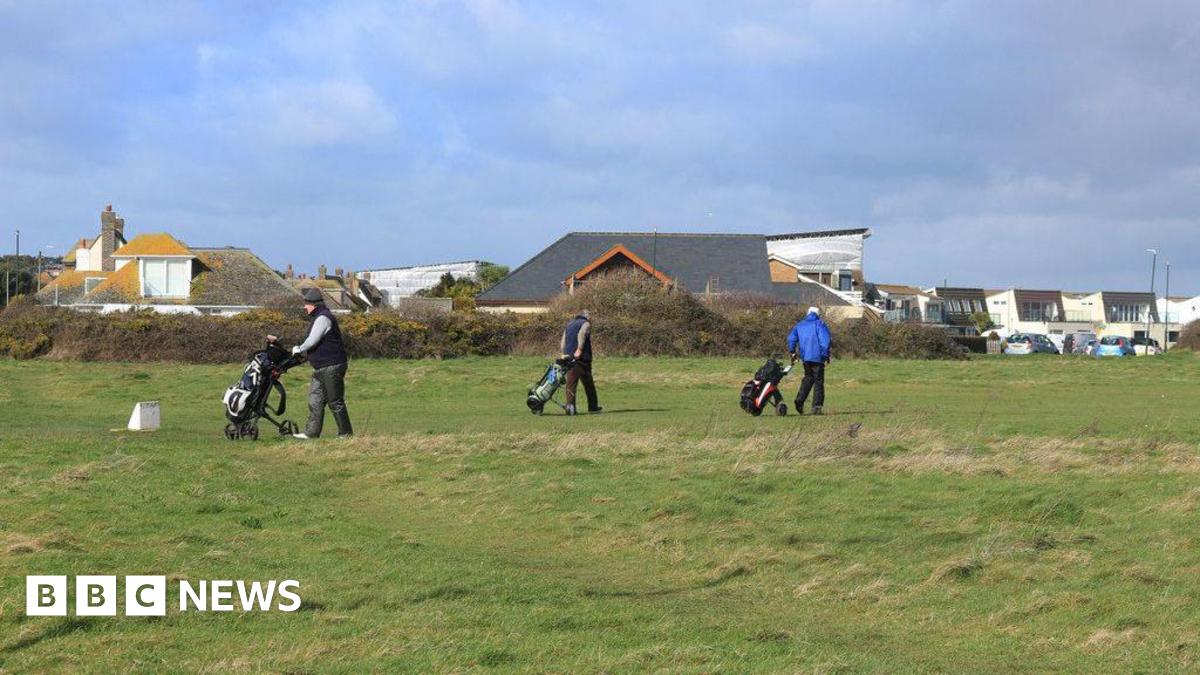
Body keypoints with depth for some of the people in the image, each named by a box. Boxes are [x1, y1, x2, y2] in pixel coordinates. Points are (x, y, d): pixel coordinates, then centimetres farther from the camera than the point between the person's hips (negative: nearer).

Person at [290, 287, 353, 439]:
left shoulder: (323, 318, -16)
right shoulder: (320, 317, 18)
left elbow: (312, 341, -22)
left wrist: (299, 349, -5)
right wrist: (302, 350, 10)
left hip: (331, 367, -11)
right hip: (321, 368, 11)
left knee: (335, 402, -5)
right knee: (315, 400, 10)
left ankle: (346, 433, 1)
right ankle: (311, 433, 12)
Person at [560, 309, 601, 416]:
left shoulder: (569, 325, 21)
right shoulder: (586, 324, 0)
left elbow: (562, 343, 15)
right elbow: (581, 335, -20)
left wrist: (564, 354, 9)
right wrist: (579, 350, -24)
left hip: (569, 358, 5)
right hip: (583, 358, -5)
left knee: (571, 384, 1)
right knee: (588, 384, 6)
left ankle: (570, 405, -15)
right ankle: (593, 407, 14)